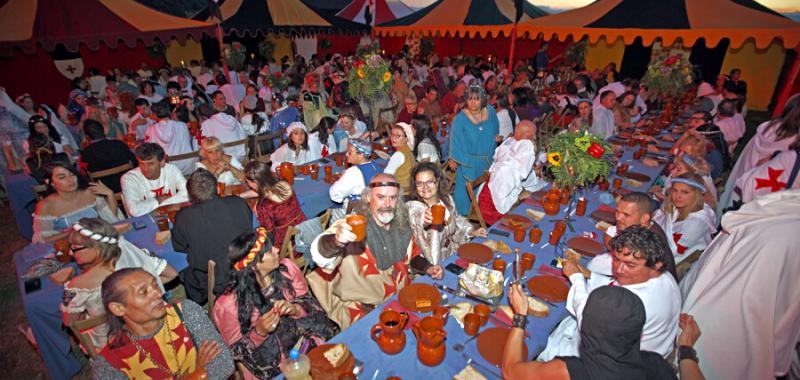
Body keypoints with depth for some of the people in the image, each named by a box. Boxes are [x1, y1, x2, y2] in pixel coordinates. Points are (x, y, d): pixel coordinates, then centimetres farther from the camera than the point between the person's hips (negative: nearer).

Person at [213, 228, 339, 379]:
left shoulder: (286, 268, -11)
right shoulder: (228, 304, -20)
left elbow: (310, 303, 0)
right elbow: (236, 351, -8)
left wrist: (295, 309, -21)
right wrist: (259, 332, -26)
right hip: (272, 364, -4)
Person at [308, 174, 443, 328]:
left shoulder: (401, 226, 0)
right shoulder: (352, 226, -17)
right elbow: (320, 254, -34)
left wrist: (427, 268, 0)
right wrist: (336, 241, -56)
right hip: (362, 309, -5)